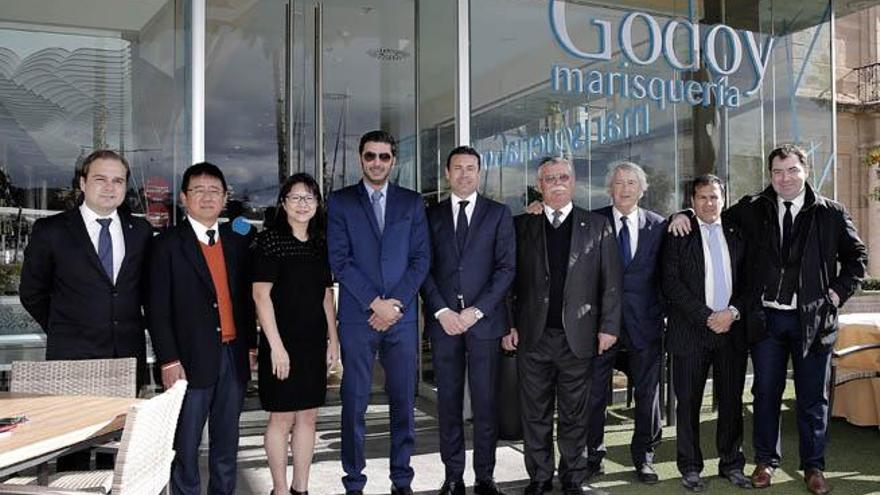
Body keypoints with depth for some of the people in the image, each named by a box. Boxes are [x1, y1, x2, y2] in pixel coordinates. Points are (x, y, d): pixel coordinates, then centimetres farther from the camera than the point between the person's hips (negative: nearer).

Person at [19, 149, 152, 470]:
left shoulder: (140, 230, 7)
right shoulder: (50, 230, -2)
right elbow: (32, 293, 6)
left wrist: (129, 331, 10)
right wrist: (63, 331, 9)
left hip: (128, 358, 3)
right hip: (73, 359, -2)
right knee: (73, 449, 4)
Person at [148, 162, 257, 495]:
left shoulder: (237, 243, 11)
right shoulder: (168, 244, -3)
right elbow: (158, 309, -7)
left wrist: (250, 345, 9)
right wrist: (168, 361, -12)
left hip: (234, 355, 4)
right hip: (192, 358, -4)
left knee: (226, 440, 14)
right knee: (186, 443, 5)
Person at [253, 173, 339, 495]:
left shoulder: (320, 244, 10)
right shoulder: (270, 239, -8)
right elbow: (261, 294, -12)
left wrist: (333, 339, 10)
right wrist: (276, 345, -16)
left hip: (314, 342, 6)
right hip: (283, 342, -6)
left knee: (308, 417, 11)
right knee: (282, 418, 3)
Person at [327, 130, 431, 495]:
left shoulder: (412, 202, 11)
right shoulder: (340, 201, 5)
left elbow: (421, 258, 5)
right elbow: (339, 260, -3)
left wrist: (396, 303, -7)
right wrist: (375, 303, -10)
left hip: (402, 316, 2)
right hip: (357, 316, -1)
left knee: (403, 400, 6)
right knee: (354, 402, 3)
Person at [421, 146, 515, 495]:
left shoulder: (498, 214, 7)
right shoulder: (432, 215, 11)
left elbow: (506, 267, 0)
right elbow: (424, 268, 5)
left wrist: (476, 310, -9)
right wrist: (441, 311, -7)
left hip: (485, 320, -1)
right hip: (443, 320, 1)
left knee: (486, 402, 2)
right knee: (448, 401, 5)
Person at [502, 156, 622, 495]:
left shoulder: (597, 226, 6)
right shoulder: (521, 226, 7)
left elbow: (611, 281, 3)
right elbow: (509, 279, 5)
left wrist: (608, 326, -4)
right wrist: (508, 324, -2)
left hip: (578, 336, 0)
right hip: (533, 336, 1)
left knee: (575, 414, 8)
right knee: (535, 413, 8)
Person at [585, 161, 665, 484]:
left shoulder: (658, 225, 5)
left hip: (644, 321, 1)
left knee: (647, 393, 10)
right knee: (594, 391, 5)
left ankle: (644, 456, 26)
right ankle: (593, 455, 20)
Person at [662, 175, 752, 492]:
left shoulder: (737, 234, 11)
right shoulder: (679, 234, 2)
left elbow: (749, 281, 10)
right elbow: (671, 283, -6)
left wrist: (733, 312, -7)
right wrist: (707, 317, -11)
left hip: (732, 330, 3)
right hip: (691, 332, -2)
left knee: (732, 401, 9)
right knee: (688, 402, 3)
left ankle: (732, 464, 22)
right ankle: (690, 468, 14)